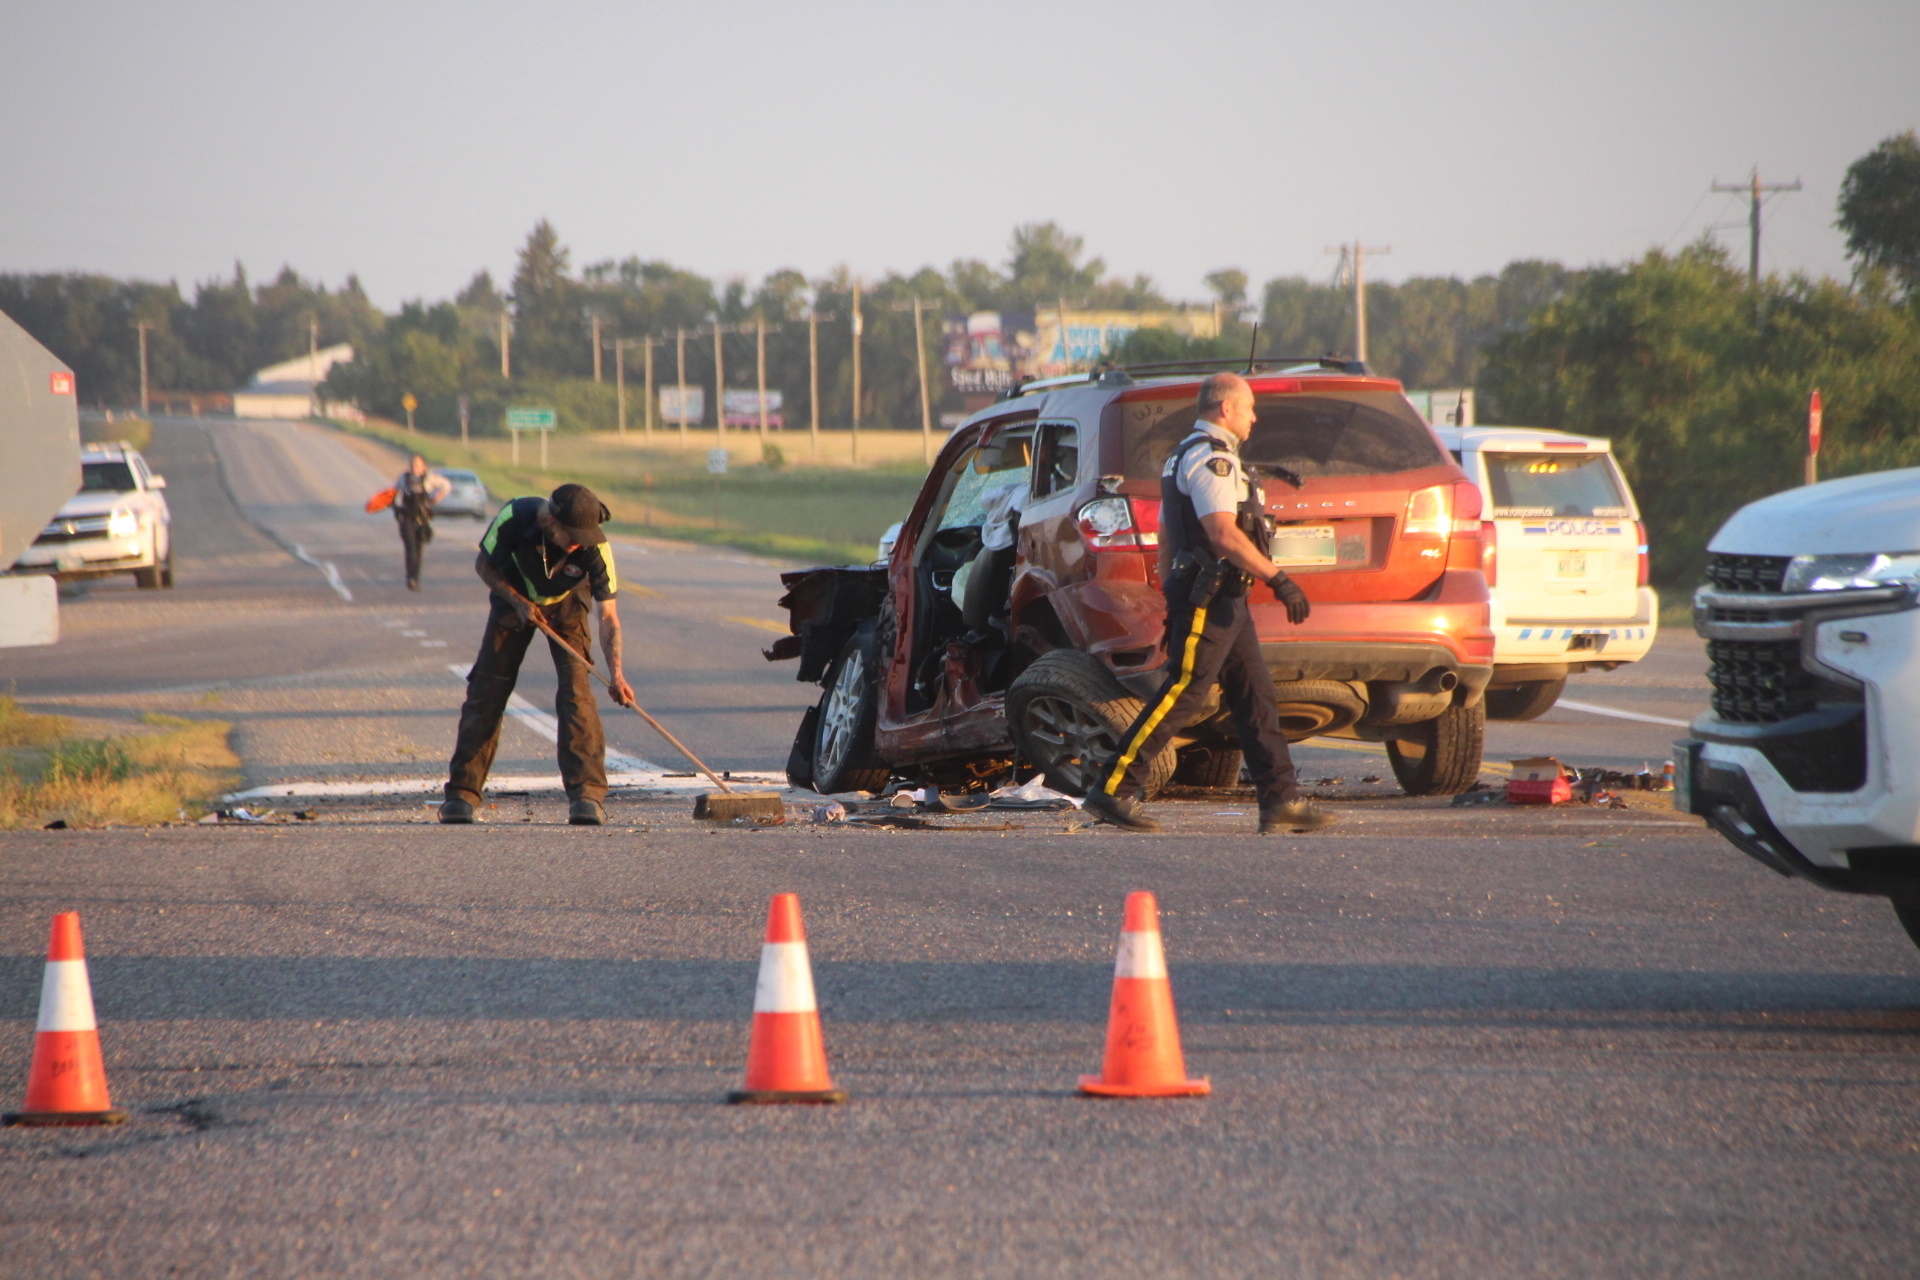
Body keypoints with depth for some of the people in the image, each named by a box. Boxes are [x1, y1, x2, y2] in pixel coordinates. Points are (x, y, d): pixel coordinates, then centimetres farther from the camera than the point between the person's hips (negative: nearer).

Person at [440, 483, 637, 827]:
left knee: (576, 692, -17)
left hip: (565, 606, -1)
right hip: (514, 599, 1)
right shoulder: (514, 518, -32)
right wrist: (518, 602, -24)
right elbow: (484, 565, -13)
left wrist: (615, 673, -39)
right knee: (487, 692, -3)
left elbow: (608, 614, -29)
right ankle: (462, 791, 6)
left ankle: (587, 792, -17)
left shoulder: (594, 547, -32)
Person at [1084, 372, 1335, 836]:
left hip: (1226, 602, 11)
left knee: (1256, 698, 7)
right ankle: (1112, 790, -11)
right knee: (1181, 697, -11)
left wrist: (1173, 602, 26)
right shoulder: (1211, 459, -12)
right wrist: (1278, 578, -23)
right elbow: (1224, 534, -24)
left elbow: (1166, 541, 25)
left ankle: (1280, 800, 4)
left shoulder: (1186, 457, 22)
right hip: (1209, 600, -11)